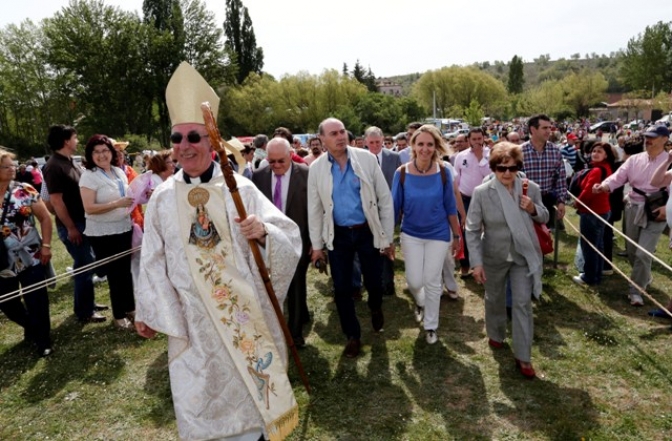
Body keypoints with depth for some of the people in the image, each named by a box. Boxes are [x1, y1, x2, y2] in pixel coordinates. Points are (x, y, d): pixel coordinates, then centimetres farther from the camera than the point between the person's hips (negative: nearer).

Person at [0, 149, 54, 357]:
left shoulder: (25, 190, -5)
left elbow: (45, 217, -1)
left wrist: (46, 245, -8)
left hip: (30, 257, -2)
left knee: (36, 300, 2)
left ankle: (42, 340, 19)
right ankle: (31, 327, 41)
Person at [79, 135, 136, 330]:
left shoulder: (119, 171, 8)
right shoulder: (89, 176, -12)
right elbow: (89, 208, -19)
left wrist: (135, 197, 0)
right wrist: (117, 204, -26)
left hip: (124, 228, 6)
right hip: (103, 234, -6)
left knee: (127, 270, 13)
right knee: (115, 273, 4)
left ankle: (130, 308, 29)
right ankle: (119, 316, 19)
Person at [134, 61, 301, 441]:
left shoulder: (241, 189, -9)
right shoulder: (162, 199, -3)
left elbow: (290, 234, -12)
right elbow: (154, 262, 4)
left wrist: (264, 231, -33)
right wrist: (148, 313, 9)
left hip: (244, 310, -1)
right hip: (191, 317, 2)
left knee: (252, 383, 16)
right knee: (197, 395, 14)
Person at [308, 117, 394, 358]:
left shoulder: (367, 158, -8)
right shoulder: (316, 168, -4)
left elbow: (385, 199, -4)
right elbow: (314, 209, 3)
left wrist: (388, 237, -4)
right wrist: (316, 244, 4)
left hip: (367, 232, -1)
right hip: (338, 235, 1)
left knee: (374, 282, 10)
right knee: (341, 289, 7)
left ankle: (376, 309, 47)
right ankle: (352, 336, 28)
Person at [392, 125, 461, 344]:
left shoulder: (443, 172, -11)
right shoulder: (402, 173, -12)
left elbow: (450, 206, -3)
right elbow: (395, 207, -5)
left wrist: (457, 235, 3)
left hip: (438, 234, 0)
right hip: (410, 234, 0)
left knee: (432, 282, 7)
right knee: (414, 281, 4)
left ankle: (431, 326, 28)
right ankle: (420, 302, 42)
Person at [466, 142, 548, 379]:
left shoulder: (531, 188, -9)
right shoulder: (481, 192, -16)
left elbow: (544, 218, 6)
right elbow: (472, 229, -12)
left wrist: (533, 209, -17)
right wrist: (477, 262, -15)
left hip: (523, 255, 1)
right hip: (494, 256, 0)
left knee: (523, 304, 1)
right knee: (494, 299, 19)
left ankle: (523, 357, 13)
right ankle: (496, 335, 47)